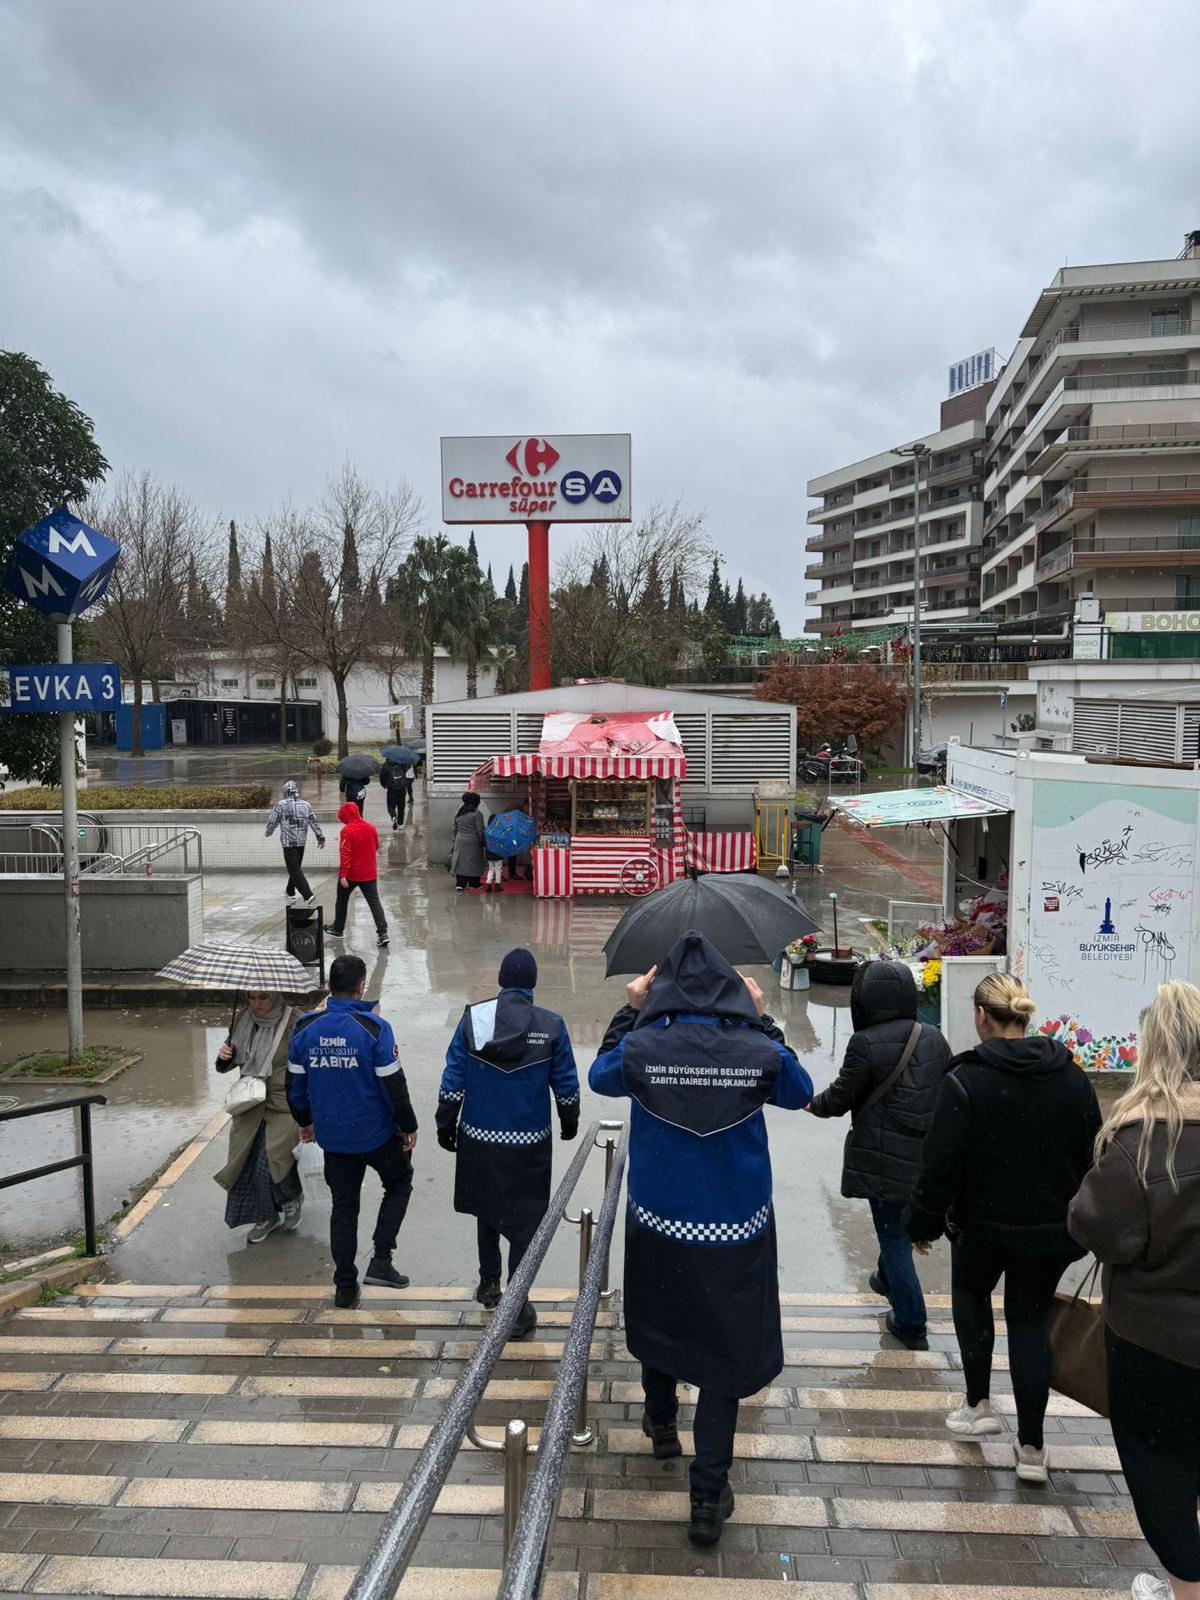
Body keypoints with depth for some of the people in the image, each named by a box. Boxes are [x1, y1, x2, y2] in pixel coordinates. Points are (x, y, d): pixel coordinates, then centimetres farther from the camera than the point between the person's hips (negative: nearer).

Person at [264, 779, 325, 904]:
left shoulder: (281, 805, -9)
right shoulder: (306, 805, 4)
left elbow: (272, 821, 0)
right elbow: (314, 822, 4)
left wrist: (268, 833, 19)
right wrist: (321, 838, 9)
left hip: (288, 842, -5)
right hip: (302, 841, 5)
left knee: (295, 870, -5)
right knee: (296, 867, 22)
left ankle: (308, 895, -17)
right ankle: (290, 892, 37)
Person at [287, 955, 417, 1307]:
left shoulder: (305, 1028, -5)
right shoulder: (374, 1028, -18)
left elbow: (295, 1084, 5)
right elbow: (394, 1086, -15)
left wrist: (305, 1122, 21)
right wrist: (408, 1126, -1)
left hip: (332, 1136, 4)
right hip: (376, 1133, -4)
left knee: (343, 1207, 17)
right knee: (399, 1184, 22)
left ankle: (345, 1288, 23)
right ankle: (381, 1260, 10)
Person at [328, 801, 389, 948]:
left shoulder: (347, 830, -16)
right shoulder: (370, 827, 2)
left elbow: (345, 854, -20)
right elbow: (376, 847, 16)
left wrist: (343, 875, -19)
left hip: (351, 874, -4)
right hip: (369, 873, 4)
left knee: (342, 900, 17)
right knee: (374, 902, 1)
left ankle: (338, 930, 29)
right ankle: (383, 933, -10)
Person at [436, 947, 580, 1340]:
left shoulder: (473, 1018, -8)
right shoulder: (551, 1026, -10)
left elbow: (453, 1081, -5)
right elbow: (566, 1087, -2)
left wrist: (446, 1126, 8)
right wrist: (569, 1123, 17)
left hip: (479, 1139, 2)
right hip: (528, 1145, -2)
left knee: (486, 1210, 24)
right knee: (524, 1223, 8)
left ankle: (489, 1285, 37)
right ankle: (516, 1308, 10)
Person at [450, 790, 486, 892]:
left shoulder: (458, 813, 9)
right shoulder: (477, 814, -11)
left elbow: (455, 829, 17)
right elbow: (480, 830, -13)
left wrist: (455, 840, 26)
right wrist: (482, 842, -2)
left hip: (460, 841, 5)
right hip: (473, 842, -5)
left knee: (461, 862, 7)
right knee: (474, 862, 7)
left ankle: (460, 884, -1)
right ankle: (473, 884, 15)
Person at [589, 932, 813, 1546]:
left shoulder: (643, 1045, -16)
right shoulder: (757, 1049, -15)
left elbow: (599, 1076, 6)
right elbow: (800, 1092, 7)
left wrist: (630, 1011, 7)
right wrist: (763, 1021, 8)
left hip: (658, 1223, 1)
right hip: (735, 1229, -1)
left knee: (656, 1319, 27)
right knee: (723, 1345, 10)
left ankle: (661, 1422, 50)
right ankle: (708, 1496, 15)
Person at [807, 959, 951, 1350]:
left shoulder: (866, 1043, -20)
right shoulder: (933, 1038, -2)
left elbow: (840, 1099, -11)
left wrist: (813, 1104, 9)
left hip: (884, 1160, -6)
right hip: (925, 1155, 6)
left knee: (893, 1234, 7)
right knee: (902, 1225, 27)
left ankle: (910, 1323, 14)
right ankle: (888, 1280, 49)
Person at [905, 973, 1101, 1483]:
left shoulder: (965, 1080, -19)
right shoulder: (1071, 1077, -3)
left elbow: (941, 1165, -16)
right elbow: (1092, 1158, 6)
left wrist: (923, 1223, -2)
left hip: (983, 1224, -3)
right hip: (1050, 1229, 3)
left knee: (971, 1296, 24)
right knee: (1031, 1321, 14)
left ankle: (978, 1405, 27)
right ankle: (1031, 1447, 17)